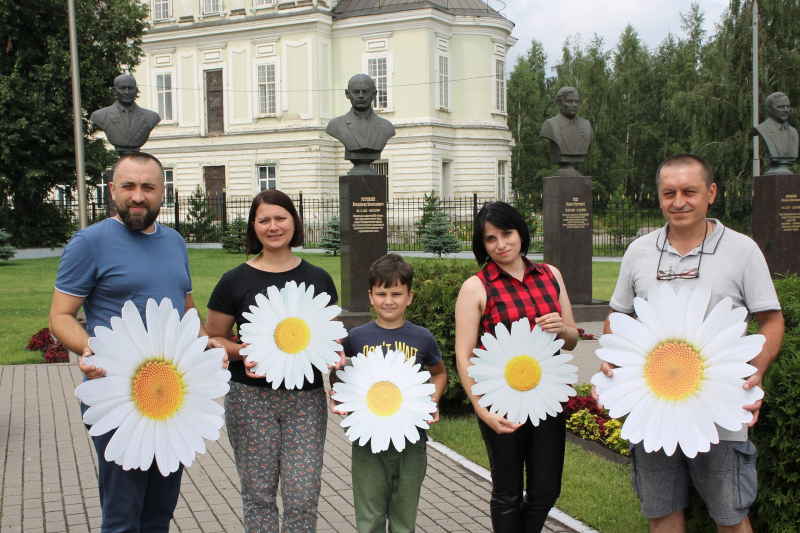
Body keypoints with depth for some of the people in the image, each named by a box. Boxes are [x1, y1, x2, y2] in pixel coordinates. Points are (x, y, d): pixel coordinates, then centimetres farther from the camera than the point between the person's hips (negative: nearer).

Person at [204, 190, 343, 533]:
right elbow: (213, 338, 5)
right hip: (251, 398, -1)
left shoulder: (318, 279, 7)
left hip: (306, 398, 1)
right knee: (259, 493, 6)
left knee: (303, 495, -1)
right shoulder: (236, 281, 0)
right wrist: (243, 353, -13)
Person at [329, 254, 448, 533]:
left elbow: (439, 373, 17)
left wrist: (433, 402, 1)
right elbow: (337, 374, 14)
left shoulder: (422, 338, 0)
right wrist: (337, 398, -3)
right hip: (368, 440, -1)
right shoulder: (357, 337, -2)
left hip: (411, 440, 1)